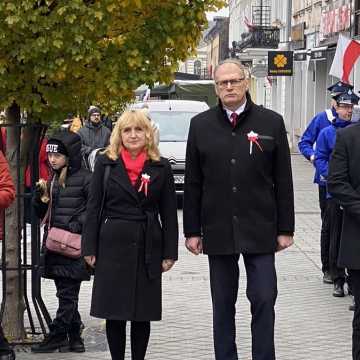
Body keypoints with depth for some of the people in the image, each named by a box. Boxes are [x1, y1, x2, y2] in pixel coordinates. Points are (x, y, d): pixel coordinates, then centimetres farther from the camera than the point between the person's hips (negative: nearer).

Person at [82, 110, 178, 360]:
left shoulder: (161, 168, 4)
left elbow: (169, 213, 5)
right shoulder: (105, 163, 4)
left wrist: (170, 252, 0)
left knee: (143, 313, 4)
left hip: (147, 247, 0)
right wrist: (90, 248, -2)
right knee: (114, 312, 3)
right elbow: (94, 207, 3)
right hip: (113, 245, 0)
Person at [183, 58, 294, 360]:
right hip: (218, 230, 1)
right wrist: (192, 230, 3)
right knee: (223, 305, 9)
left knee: (264, 301, -3)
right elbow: (192, 184, 6)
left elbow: (283, 182, 3)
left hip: (260, 230, -1)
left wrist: (285, 229, 0)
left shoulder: (271, 122, 1)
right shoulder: (201, 125, 5)